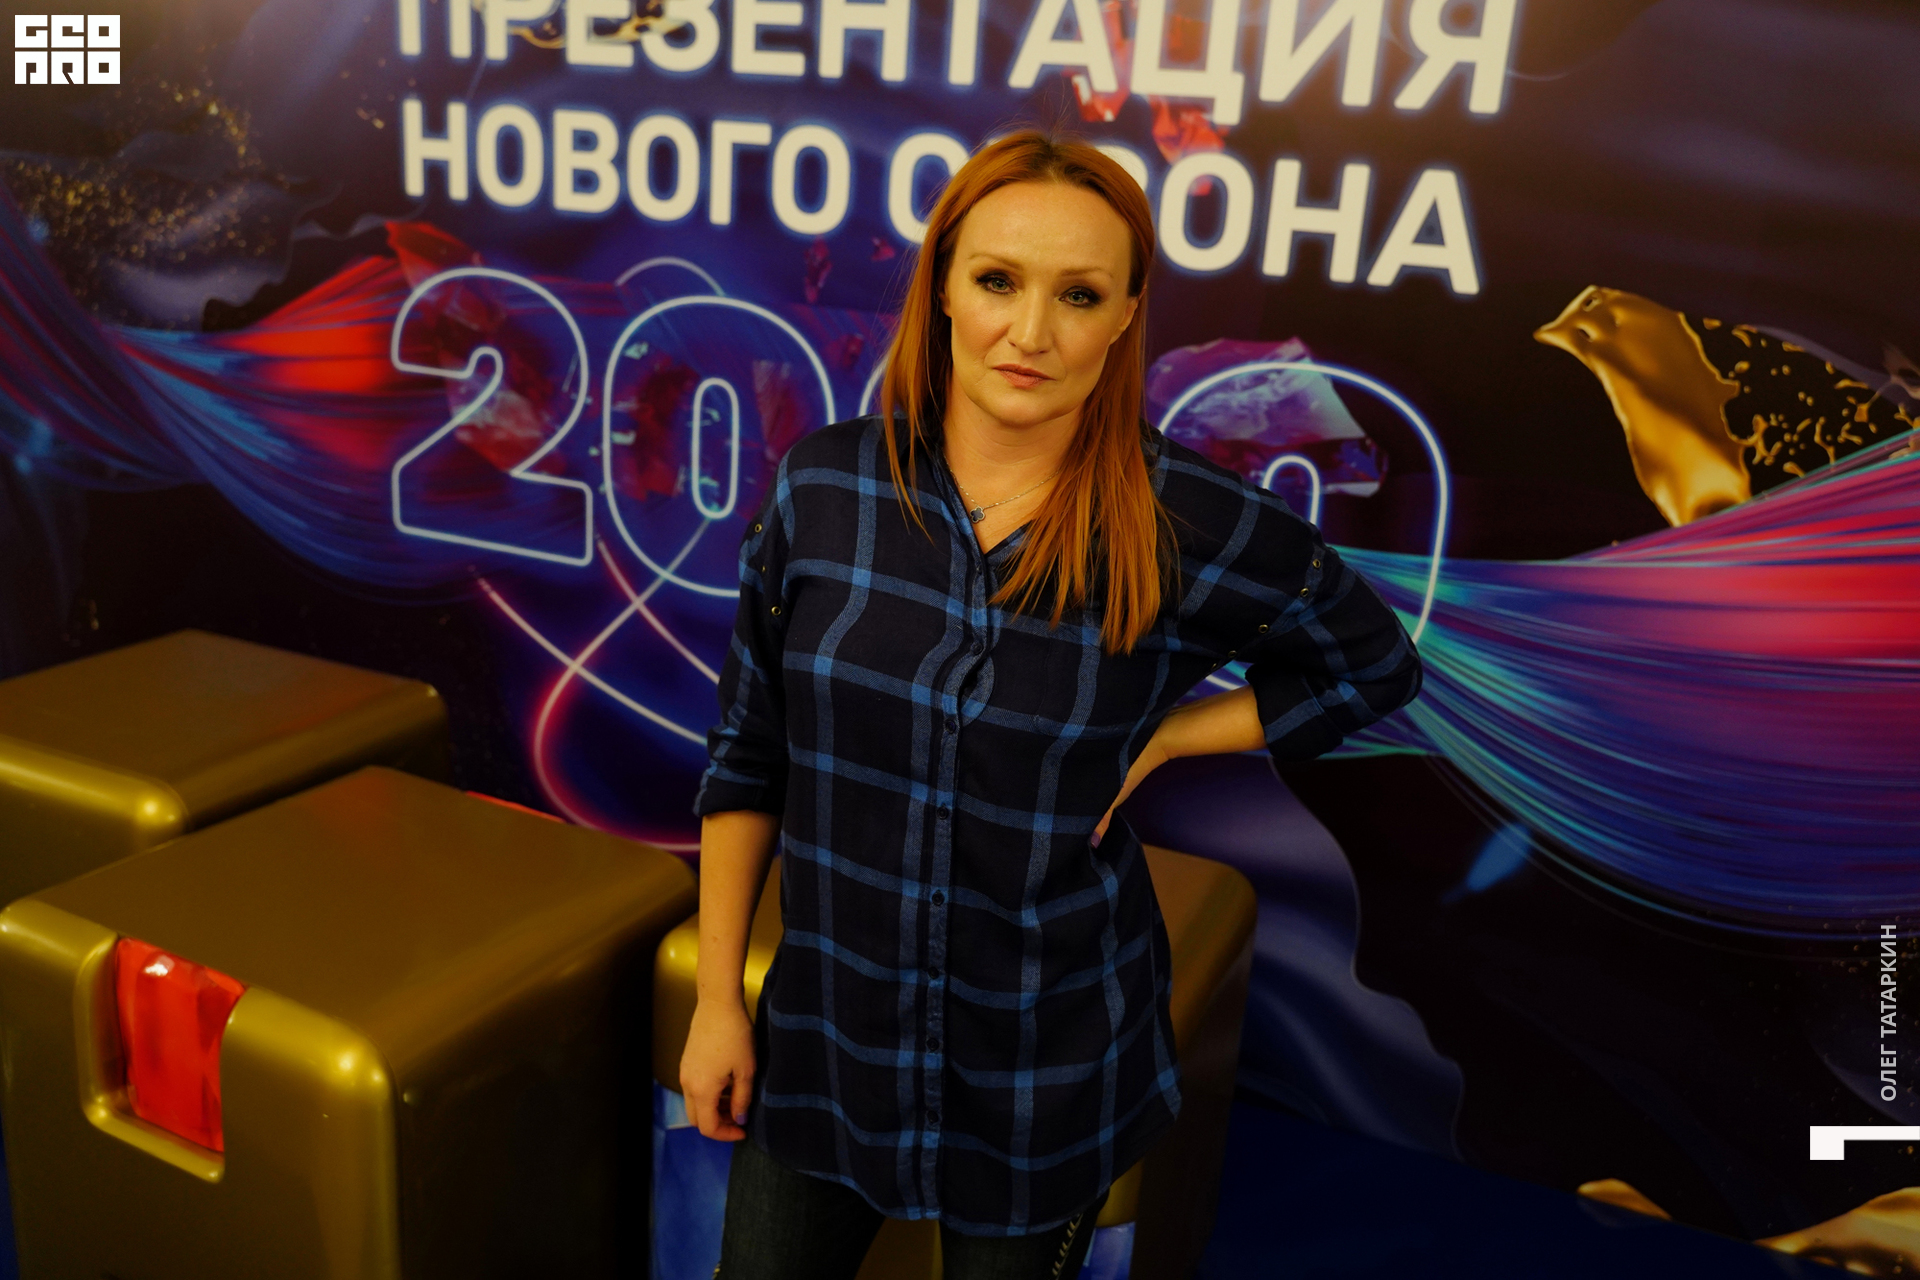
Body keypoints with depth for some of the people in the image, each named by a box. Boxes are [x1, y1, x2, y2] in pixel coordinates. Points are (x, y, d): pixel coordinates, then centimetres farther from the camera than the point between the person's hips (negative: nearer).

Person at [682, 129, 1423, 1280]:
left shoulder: (1190, 527, -15)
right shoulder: (823, 487, -9)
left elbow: (1378, 667, 2)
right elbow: (749, 754, 0)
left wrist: (1162, 737, -10)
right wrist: (717, 997, 3)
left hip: (1048, 1075, -1)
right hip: (822, 1043, 2)